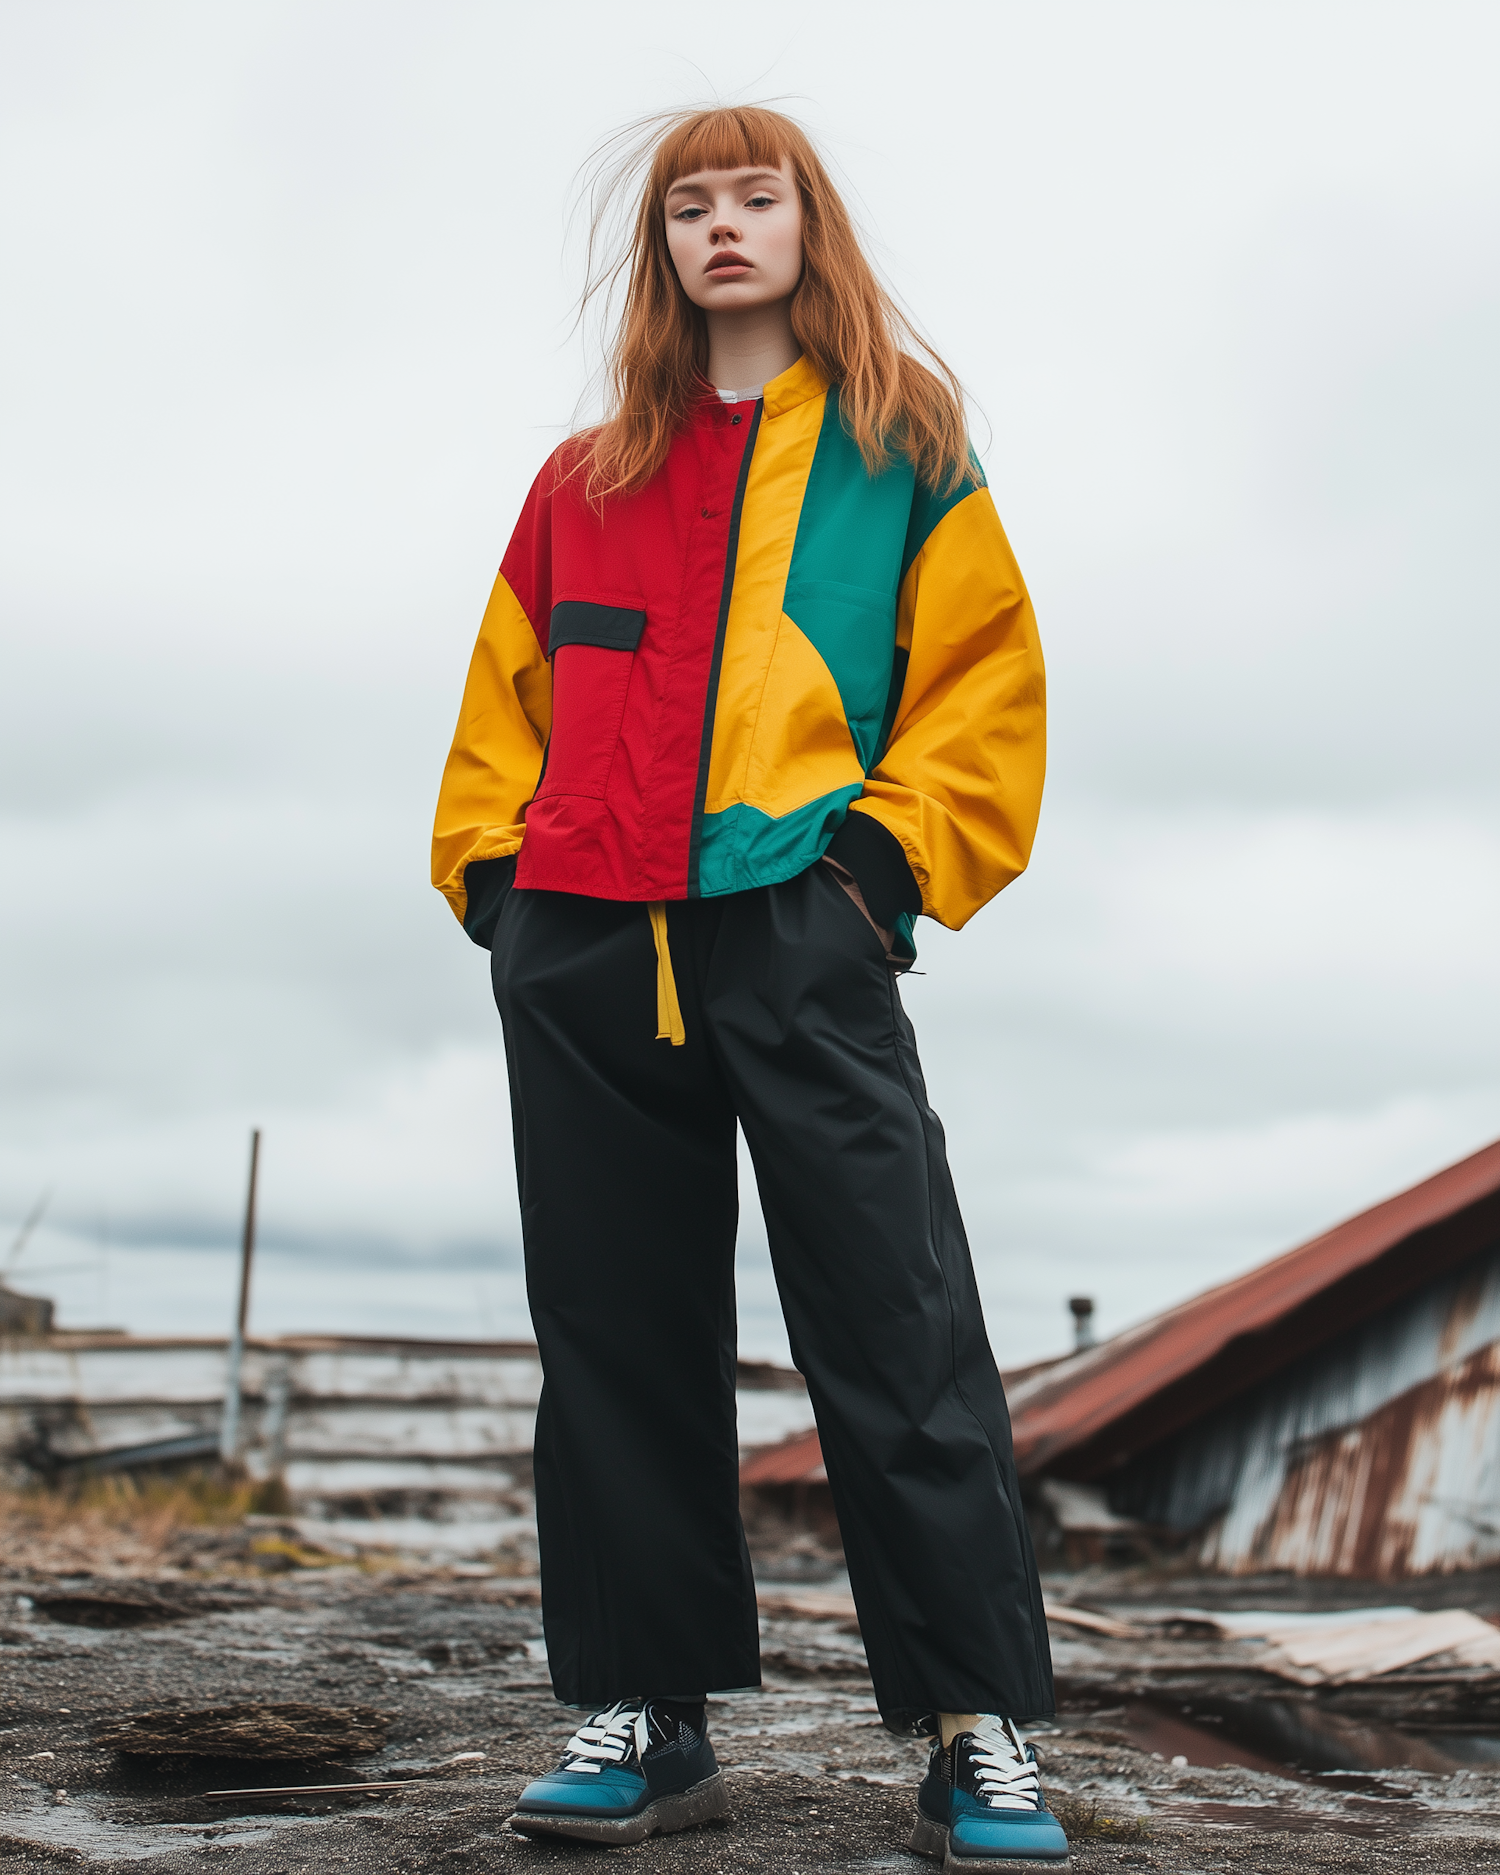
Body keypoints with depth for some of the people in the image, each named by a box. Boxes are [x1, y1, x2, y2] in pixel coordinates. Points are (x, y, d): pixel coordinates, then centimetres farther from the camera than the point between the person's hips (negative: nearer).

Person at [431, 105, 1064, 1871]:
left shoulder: (900, 447, 12)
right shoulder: (589, 477, 21)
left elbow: (984, 680, 6)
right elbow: (510, 690, 22)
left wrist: (891, 851, -7)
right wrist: (493, 866, 8)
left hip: (800, 929, -3)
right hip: (582, 943, 4)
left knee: (895, 1328, -8)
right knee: (618, 1330, 4)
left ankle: (980, 1730, -1)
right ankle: (644, 1710, 13)